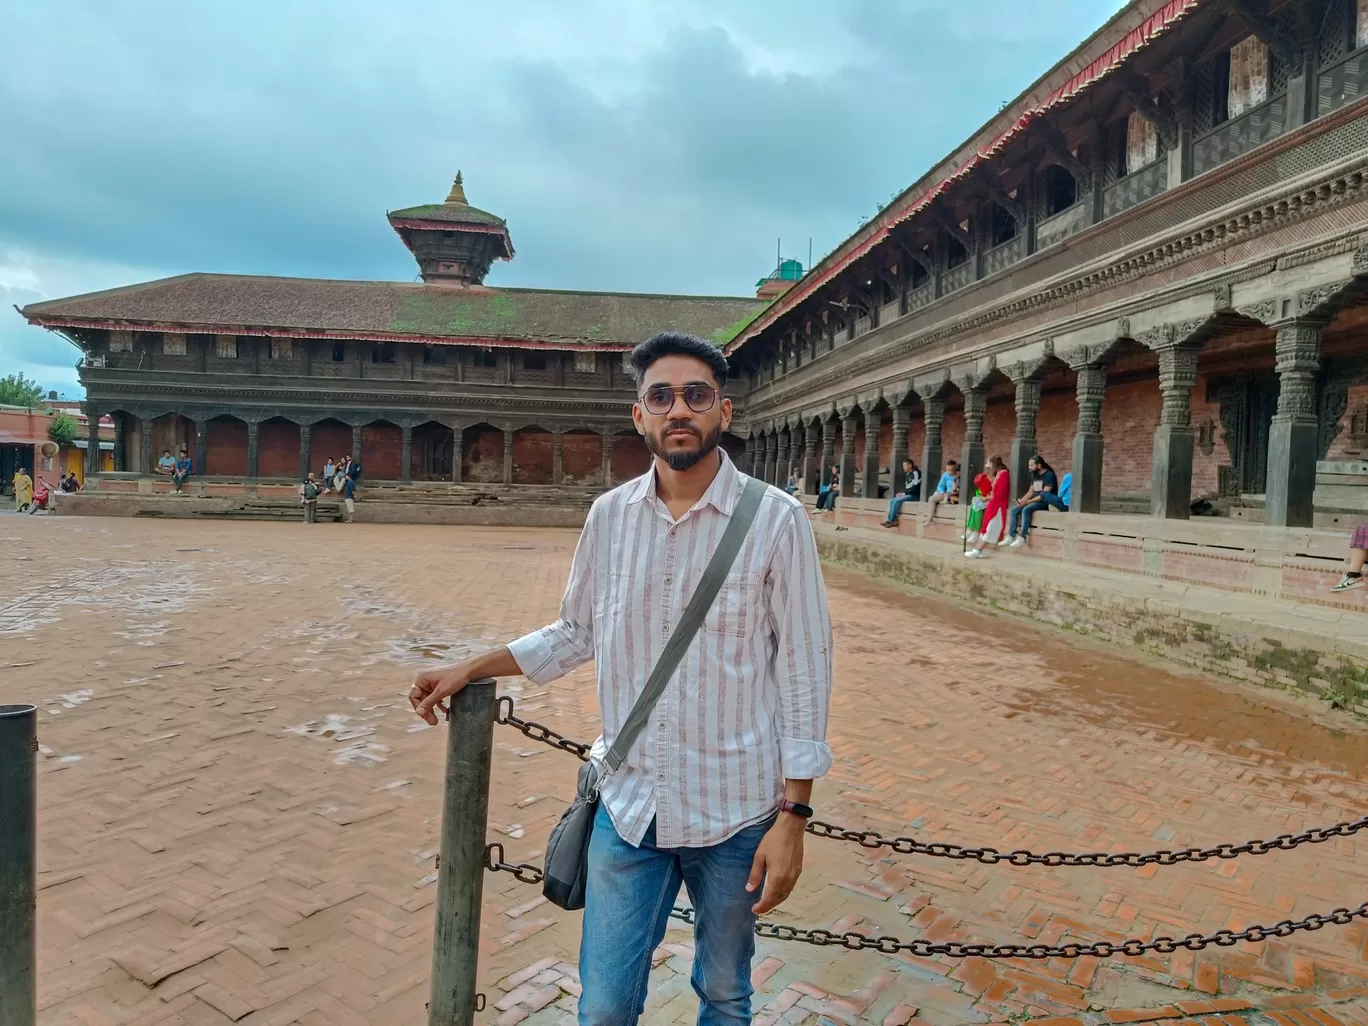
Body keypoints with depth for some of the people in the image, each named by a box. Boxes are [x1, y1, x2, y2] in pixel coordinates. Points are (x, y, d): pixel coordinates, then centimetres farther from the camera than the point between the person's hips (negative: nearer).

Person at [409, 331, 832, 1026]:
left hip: (735, 812, -2)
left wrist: (792, 816, -10)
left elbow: (804, 672, -9)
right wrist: (471, 670, 7)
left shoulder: (775, 520, -12)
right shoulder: (609, 516, -1)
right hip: (628, 805, 3)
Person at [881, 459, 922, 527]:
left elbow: (915, 488, -18)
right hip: (907, 494, 9)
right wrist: (901, 493, 1)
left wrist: (904, 493, -14)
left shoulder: (915, 473, -12)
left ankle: (890, 520, -19)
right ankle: (894, 521, -18)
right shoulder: (907, 474, 16)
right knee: (892, 500, -8)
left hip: (914, 495, -9)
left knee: (897, 501, -24)